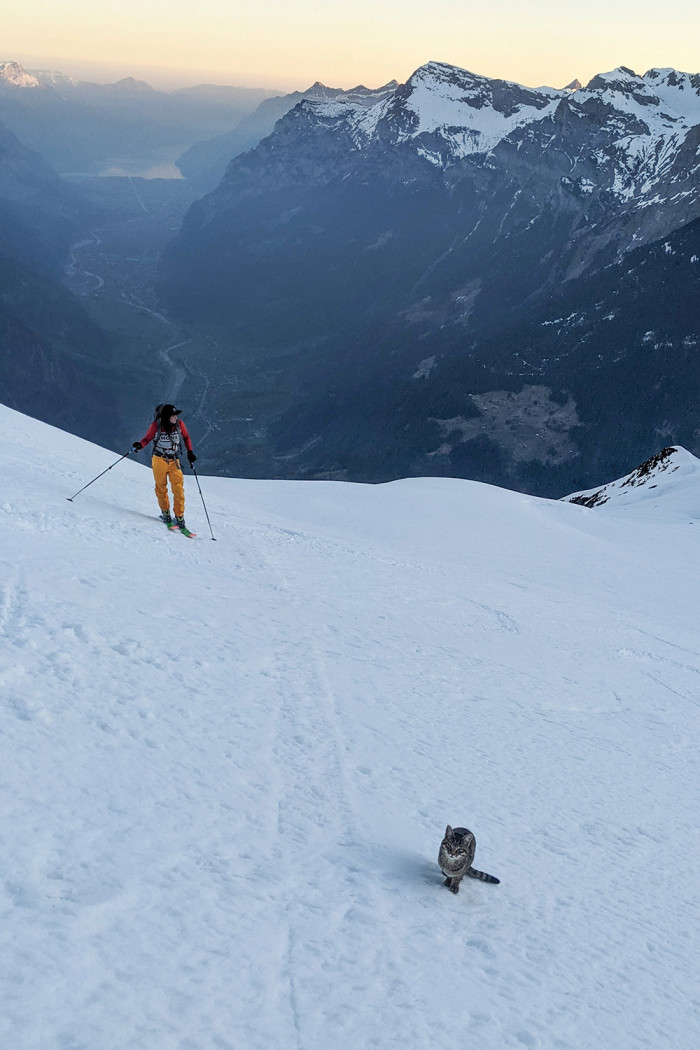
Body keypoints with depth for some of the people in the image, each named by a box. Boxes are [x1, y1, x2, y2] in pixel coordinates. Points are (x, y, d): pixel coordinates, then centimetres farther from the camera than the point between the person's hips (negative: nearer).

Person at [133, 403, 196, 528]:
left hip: (174, 461, 1)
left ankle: (179, 517, -1)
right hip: (159, 460, -1)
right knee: (161, 488, 7)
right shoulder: (156, 425, -9)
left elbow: (186, 438, 12)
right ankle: (165, 513, 27)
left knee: (178, 489, -8)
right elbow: (147, 438, 0)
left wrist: (190, 452, 3)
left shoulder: (179, 424, -3)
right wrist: (140, 445, -21)